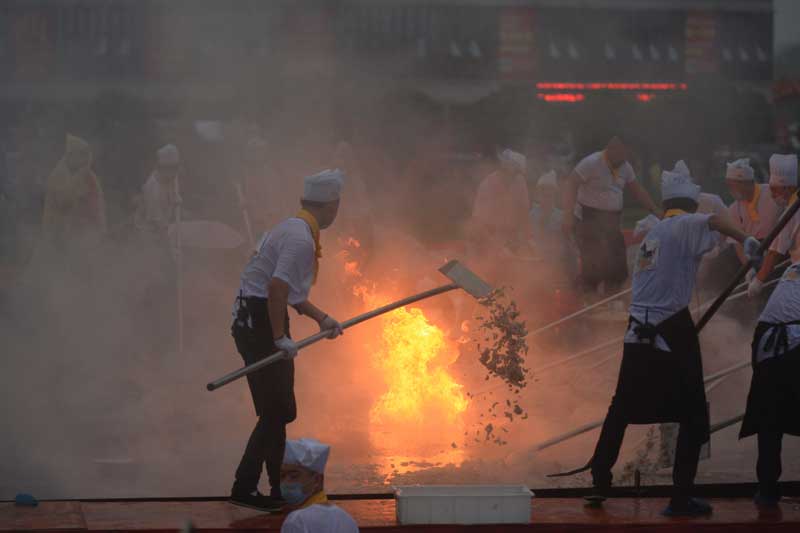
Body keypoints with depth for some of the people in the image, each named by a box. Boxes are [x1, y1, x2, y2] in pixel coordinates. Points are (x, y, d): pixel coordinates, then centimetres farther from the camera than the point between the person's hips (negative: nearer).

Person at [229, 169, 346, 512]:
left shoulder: (296, 230, 15)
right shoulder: (301, 238, -18)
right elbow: (277, 287, -27)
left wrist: (322, 318, 20)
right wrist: (280, 338, -22)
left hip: (260, 319, 10)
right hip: (259, 324, -10)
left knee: (278, 411, 16)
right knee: (276, 411, -8)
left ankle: (280, 490, 24)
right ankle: (244, 488, -5)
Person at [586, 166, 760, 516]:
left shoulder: (652, 234, 19)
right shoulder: (684, 225, -4)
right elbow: (714, 221, -25)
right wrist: (745, 240, -31)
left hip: (639, 330, 7)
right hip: (671, 329, -7)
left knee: (622, 408, 19)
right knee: (693, 417, 1)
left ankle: (599, 481, 23)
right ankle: (681, 498, -1)